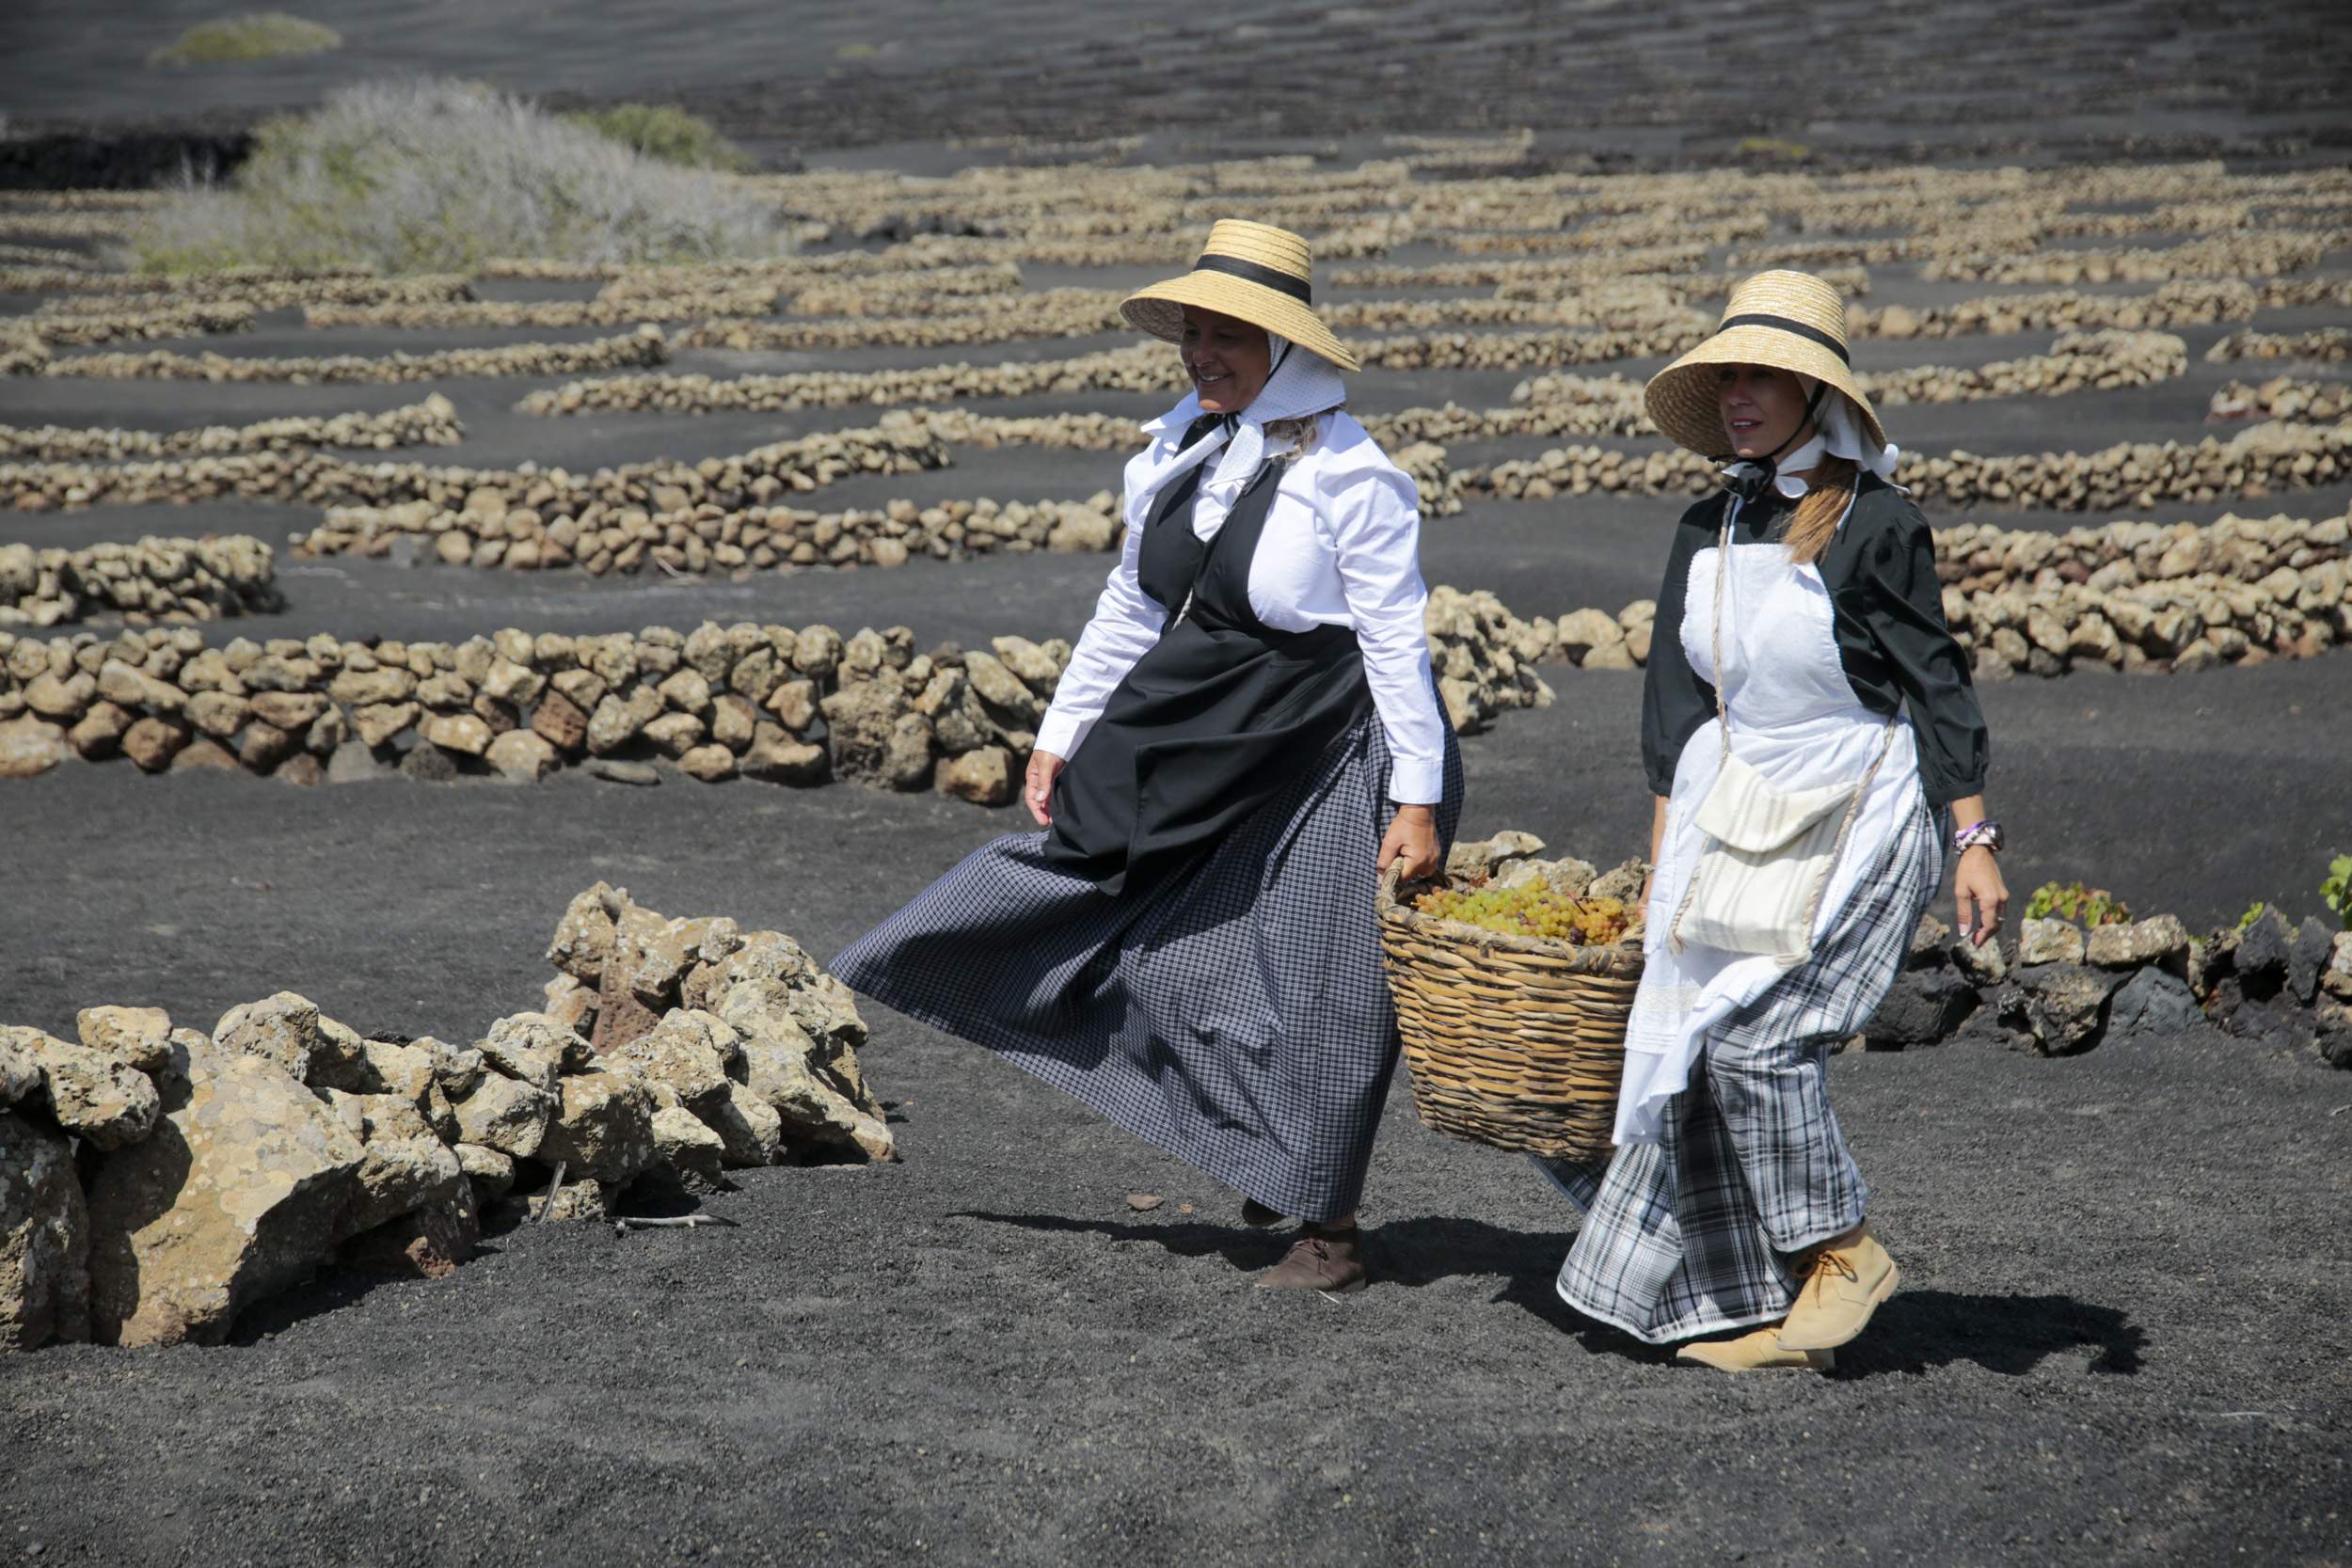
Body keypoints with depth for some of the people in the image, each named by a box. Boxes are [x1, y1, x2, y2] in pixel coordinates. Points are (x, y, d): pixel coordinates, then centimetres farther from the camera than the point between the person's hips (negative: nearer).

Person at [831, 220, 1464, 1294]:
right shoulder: (1174, 455, 4)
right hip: (1203, 743, 8)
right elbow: (1130, 610, 13)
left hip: (1327, 760, -7)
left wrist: (1418, 799, -18)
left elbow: (1398, 638, -16)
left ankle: (1328, 1231, 12)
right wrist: (1061, 736, 13)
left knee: (1309, 985, -2)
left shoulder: (1347, 474, -17)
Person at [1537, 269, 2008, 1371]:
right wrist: (1663, 866, 11)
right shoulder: (1707, 535, 8)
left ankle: (1845, 1249, 3)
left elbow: (1938, 688, -7)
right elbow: (1678, 710, 12)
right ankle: (1766, 1311, 8)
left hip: (1862, 817, -6)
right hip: (1738, 817, 6)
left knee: (1756, 1030, -16)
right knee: (1705, 1042, -1)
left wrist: (1974, 841, -10)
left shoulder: (1874, 525, -10)